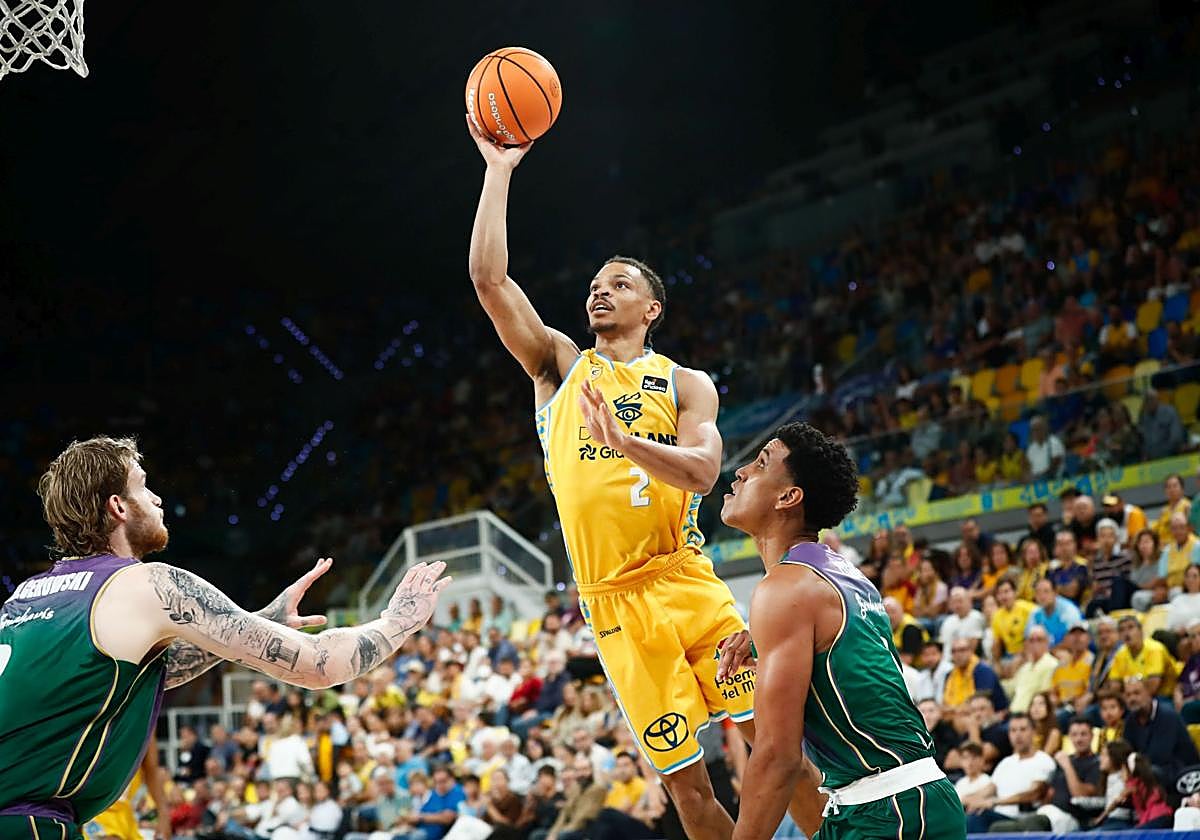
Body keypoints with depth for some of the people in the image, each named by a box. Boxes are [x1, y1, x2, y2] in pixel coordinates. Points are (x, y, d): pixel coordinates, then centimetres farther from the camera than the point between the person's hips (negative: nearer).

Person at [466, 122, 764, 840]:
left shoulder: (686, 384, 9)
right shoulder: (560, 364, 12)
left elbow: (703, 473, -9)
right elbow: (489, 276, 1)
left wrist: (626, 441, -25)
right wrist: (499, 171, 0)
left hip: (689, 586, 0)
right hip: (616, 605, 1)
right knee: (686, 782, 0)